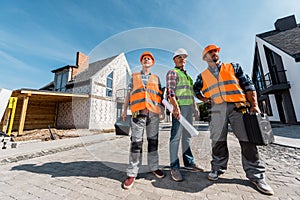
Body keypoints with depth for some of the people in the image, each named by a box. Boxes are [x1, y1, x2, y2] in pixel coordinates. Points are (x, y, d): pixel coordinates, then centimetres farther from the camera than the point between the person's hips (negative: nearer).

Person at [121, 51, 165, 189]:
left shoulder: (156, 78, 21)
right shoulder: (134, 76, 19)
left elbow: (160, 94, 17)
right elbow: (129, 94, 14)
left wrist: (161, 107, 0)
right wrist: (124, 110, 6)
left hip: (154, 113, 2)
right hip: (138, 113, -1)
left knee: (153, 141, 8)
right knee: (136, 142, -2)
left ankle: (154, 167, 24)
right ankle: (132, 173, 10)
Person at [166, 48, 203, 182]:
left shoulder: (187, 75, 27)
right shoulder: (172, 72, 2)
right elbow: (170, 91, -12)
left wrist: (195, 106, 20)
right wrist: (176, 107, -21)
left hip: (189, 107, 9)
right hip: (179, 107, -8)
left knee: (187, 136, 12)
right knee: (176, 136, -8)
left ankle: (189, 162, 24)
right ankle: (174, 167, 1)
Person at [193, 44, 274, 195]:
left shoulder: (233, 67, 13)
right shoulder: (203, 75, 14)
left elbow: (248, 85, 7)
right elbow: (195, 89, 25)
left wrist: (254, 105, -4)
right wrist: (204, 99, 7)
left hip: (239, 106, 0)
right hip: (217, 108, 0)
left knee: (247, 140, 1)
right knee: (218, 141, 4)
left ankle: (256, 176, 18)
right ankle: (217, 169, 21)